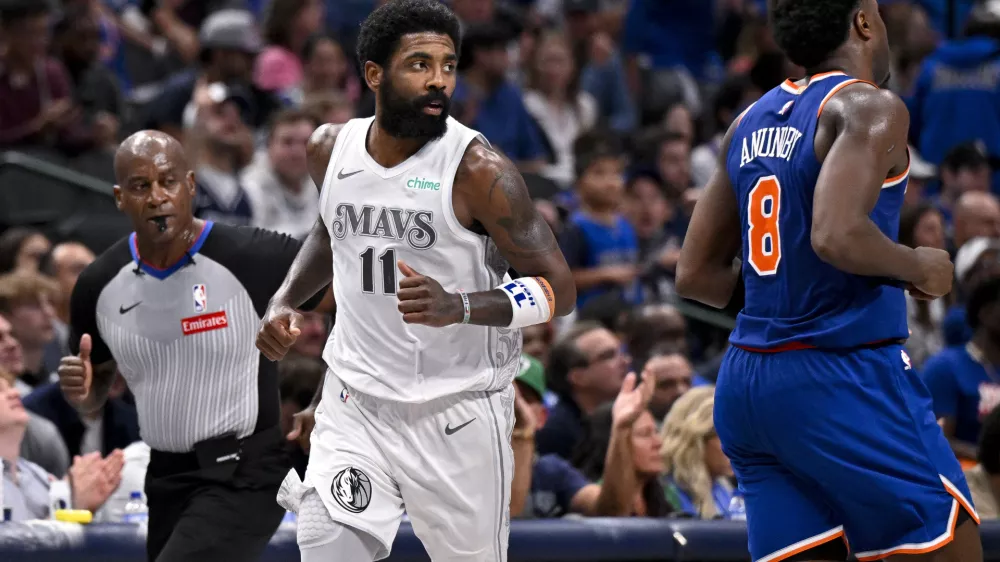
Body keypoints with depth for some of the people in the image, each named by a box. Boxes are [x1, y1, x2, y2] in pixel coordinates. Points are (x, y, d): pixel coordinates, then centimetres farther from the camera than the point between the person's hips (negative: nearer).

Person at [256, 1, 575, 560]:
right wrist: (285, 301, 7)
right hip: (356, 403, 3)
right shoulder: (331, 148, 0)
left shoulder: (476, 169, -16)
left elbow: (558, 288, -16)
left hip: (458, 413, -3)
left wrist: (460, 307, -32)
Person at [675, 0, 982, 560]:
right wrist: (917, 267, -7)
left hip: (746, 382, 8)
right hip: (843, 379, -8)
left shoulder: (751, 123, 15)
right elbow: (836, 236, -25)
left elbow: (696, 274, 16)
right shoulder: (869, 109, -9)